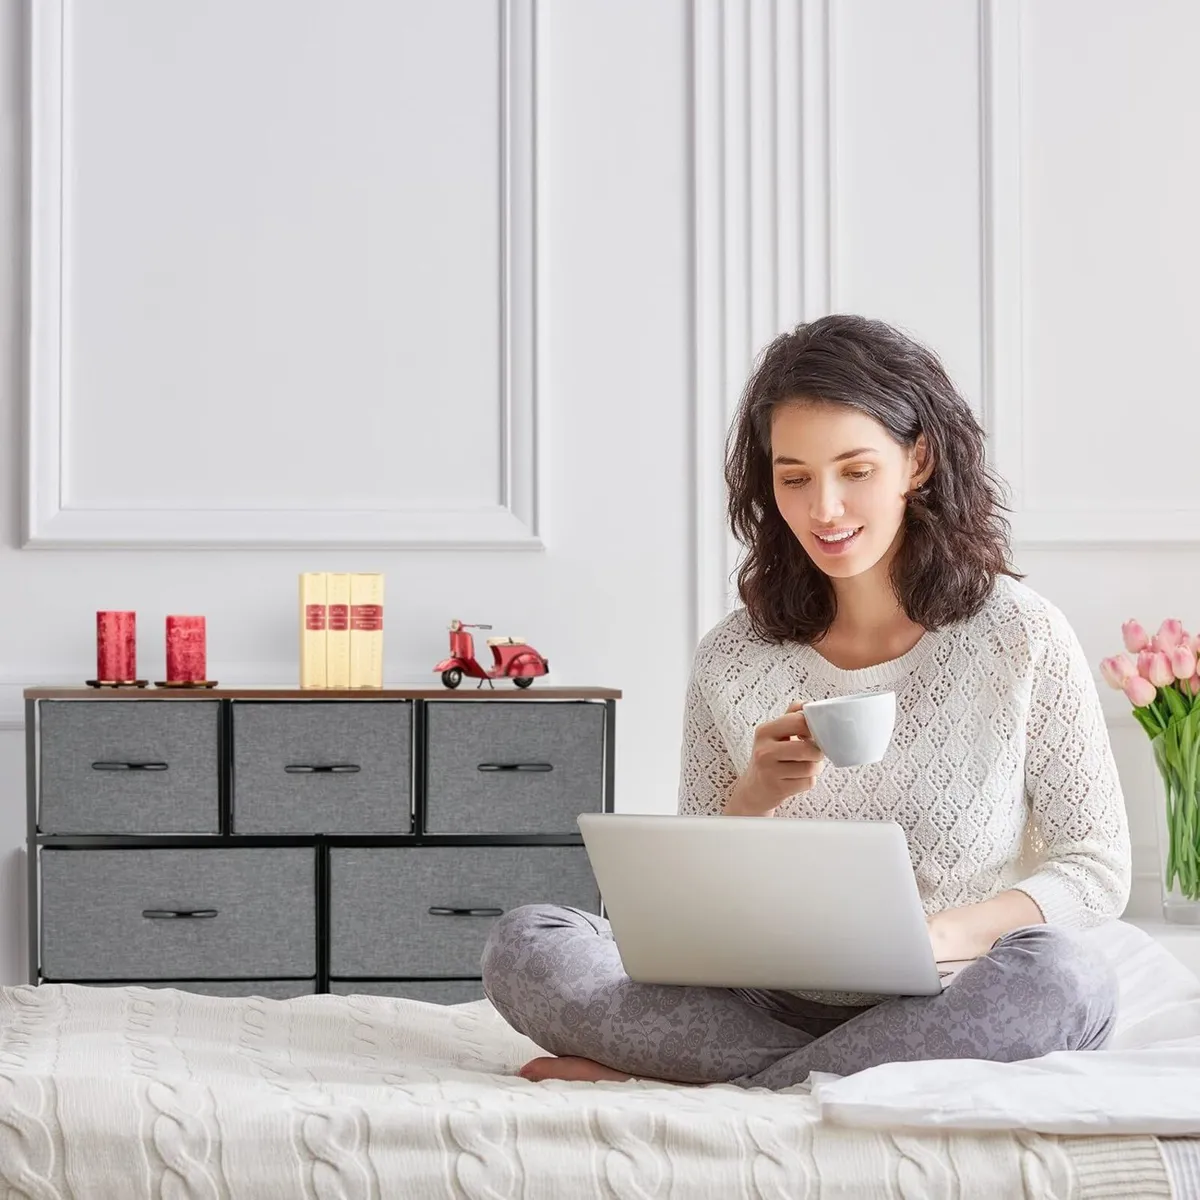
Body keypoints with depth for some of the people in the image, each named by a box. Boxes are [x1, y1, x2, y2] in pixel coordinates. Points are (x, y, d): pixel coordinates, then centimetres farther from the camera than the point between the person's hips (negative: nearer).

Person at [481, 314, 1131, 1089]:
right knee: (523, 947, -19)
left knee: (1067, 979, -37)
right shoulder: (734, 661, 6)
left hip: (942, 1009, -1)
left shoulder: (1023, 638, 0)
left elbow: (1100, 866, 0)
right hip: (773, 1004, 2)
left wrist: (953, 931, -18)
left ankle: (722, 1094, -25)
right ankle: (862, 1075, -21)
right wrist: (755, 795, -12)